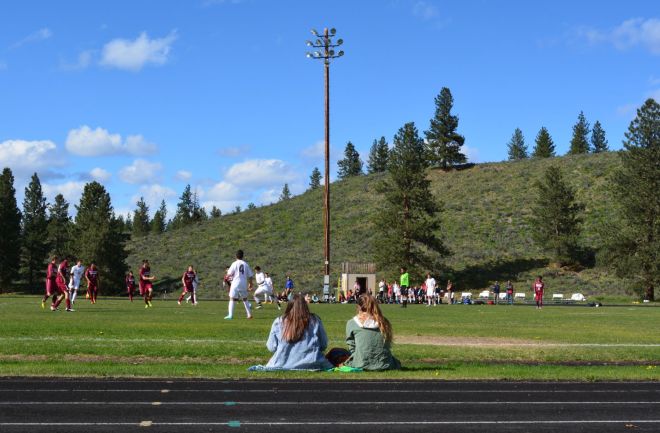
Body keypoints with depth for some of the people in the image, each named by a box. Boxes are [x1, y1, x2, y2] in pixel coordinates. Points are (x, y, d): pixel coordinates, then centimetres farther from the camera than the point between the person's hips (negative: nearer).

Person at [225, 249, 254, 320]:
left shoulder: (234, 264, -5)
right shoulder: (246, 264, 4)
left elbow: (229, 274, -6)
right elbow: (250, 275, 7)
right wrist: (250, 284, 20)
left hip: (235, 283, -4)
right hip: (244, 284, 4)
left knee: (232, 299, -1)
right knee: (245, 299, 19)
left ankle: (230, 315, -10)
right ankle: (249, 314, 18)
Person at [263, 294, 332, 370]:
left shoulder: (278, 322, -3)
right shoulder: (315, 321, -1)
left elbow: (271, 347, 2)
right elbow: (324, 345, 6)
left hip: (283, 365, 1)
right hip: (310, 365, -1)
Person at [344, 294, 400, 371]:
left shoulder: (351, 323, -2)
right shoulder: (384, 322, 1)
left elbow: (352, 348, 3)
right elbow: (388, 346, 8)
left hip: (362, 365, -2)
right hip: (384, 365, 2)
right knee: (397, 363, 34)